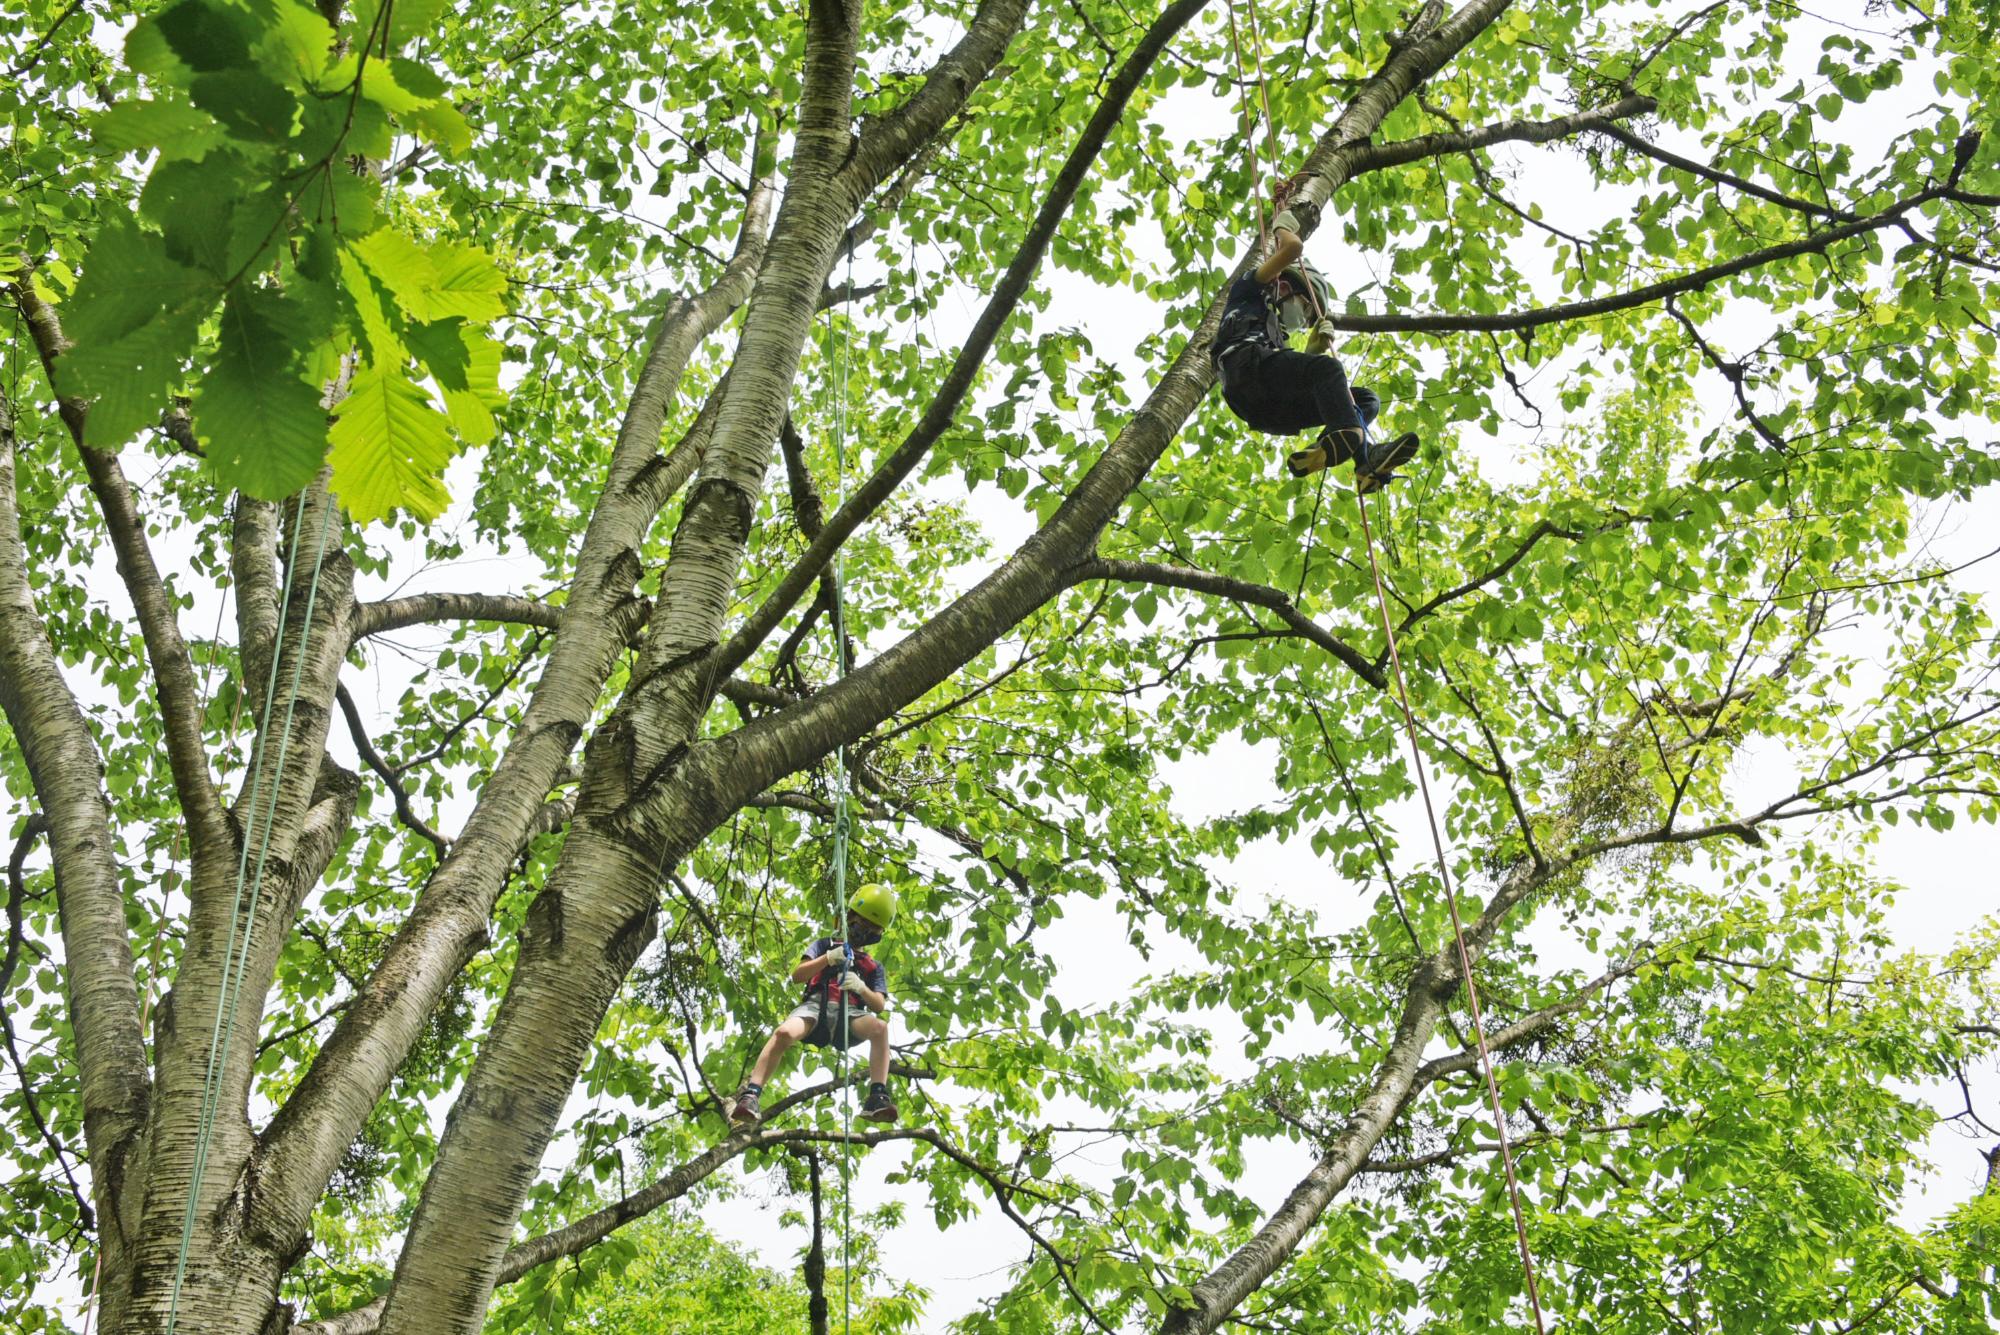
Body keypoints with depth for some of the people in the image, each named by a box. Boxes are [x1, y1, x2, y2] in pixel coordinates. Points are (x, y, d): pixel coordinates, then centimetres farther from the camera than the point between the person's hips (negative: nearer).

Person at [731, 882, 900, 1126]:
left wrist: (860, 987, -8)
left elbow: (879, 1006, 13)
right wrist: (828, 958, -5)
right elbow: (797, 975, 11)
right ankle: (750, 1096, -42)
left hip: (848, 1014, 1)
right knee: (784, 1032, -36)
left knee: (879, 1027, -34)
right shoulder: (826, 945, 25)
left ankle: (876, 1099, -41)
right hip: (817, 1005, -1)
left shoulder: (874, 967, 29)